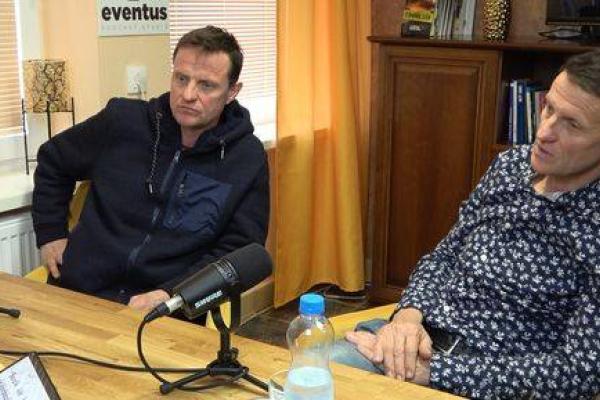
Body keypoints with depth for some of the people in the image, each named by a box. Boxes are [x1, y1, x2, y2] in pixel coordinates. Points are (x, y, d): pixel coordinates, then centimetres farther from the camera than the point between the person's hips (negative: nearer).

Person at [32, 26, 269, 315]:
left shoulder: (248, 160, -1)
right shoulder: (123, 120, 3)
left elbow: (238, 250, -2)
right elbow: (53, 162, 21)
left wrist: (171, 294, -15)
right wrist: (50, 234, 14)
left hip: (167, 313, -1)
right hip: (76, 291, 2)